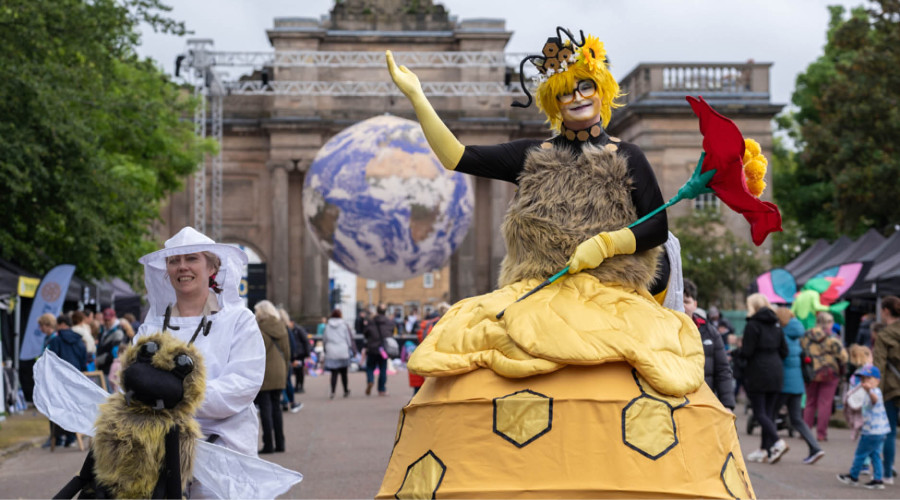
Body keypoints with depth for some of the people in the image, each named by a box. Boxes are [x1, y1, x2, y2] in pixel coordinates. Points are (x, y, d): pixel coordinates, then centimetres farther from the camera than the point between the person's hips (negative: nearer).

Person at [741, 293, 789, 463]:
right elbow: (784, 351, 9)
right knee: (769, 411, 10)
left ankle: (777, 442, -21)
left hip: (758, 374, -7)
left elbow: (747, 352, -15)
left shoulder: (752, 325, -10)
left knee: (759, 412, -4)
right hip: (776, 372, 7)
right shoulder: (776, 325, 10)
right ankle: (765, 449, 12)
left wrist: (735, 353, 5)